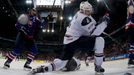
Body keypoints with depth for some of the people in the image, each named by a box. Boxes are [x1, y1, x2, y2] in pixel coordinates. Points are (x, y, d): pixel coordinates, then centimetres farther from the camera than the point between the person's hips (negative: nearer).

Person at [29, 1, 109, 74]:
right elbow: (95, 32, -21)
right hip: (74, 41, -10)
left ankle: (41, 68, 7)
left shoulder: (79, 14, 12)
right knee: (100, 40, -16)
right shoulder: (84, 18, -18)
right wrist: (104, 22, -14)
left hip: (69, 41, 10)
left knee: (62, 62, 11)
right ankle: (98, 66, -9)